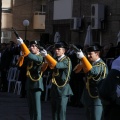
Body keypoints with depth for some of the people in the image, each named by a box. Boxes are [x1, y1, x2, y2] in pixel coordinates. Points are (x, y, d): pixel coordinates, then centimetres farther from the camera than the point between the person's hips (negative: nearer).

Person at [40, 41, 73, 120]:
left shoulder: (66, 60, -12)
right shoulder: (56, 59, 14)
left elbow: (57, 65, -30)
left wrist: (47, 55, -36)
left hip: (63, 89, -8)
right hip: (54, 88, 8)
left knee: (61, 113, -8)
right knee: (54, 112, 12)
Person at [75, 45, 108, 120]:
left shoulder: (101, 65, -14)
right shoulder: (91, 63, 14)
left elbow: (92, 71, -34)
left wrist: (83, 58, -37)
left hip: (96, 97, -9)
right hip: (88, 97, 9)